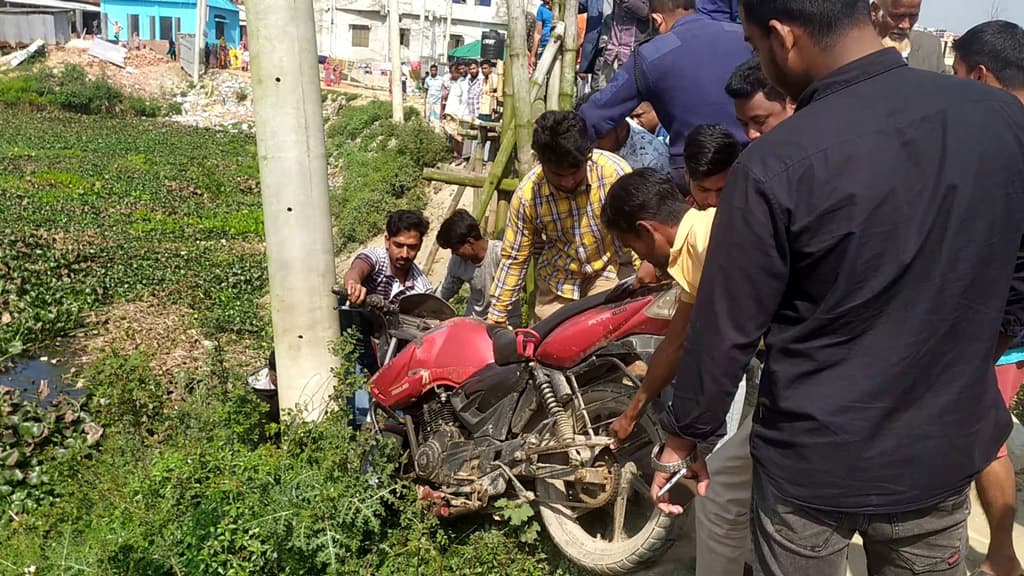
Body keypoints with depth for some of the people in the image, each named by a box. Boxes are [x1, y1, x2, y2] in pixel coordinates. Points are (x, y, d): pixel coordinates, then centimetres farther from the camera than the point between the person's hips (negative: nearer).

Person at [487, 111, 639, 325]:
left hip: (607, 271, -1)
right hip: (557, 282, 2)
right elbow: (514, 258, -9)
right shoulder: (526, 195, -21)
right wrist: (497, 316, -4)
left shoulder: (613, 170, -26)